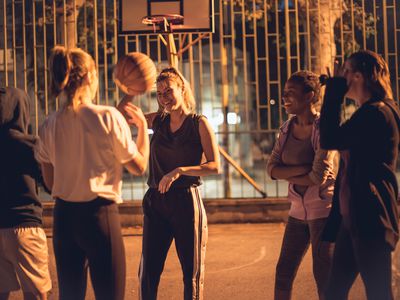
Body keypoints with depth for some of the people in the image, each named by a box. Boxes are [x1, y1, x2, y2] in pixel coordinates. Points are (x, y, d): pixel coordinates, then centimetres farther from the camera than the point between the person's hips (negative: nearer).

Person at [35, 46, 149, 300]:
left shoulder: (50, 125, 3)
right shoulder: (108, 117, -10)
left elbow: (50, 182, 10)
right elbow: (139, 166, -1)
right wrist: (142, 125, 11)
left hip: (63, 215, 5)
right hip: (99, 213, -5)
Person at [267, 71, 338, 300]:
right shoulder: (287, 128, 6)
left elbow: (319, 177, -20)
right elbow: (272, 168, -2)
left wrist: (286, 174, -8)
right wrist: (302, 169, -18)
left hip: (323, 209, -7)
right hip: (299, 210, 7)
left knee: (324, 276, -3)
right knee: (284, 272, 13)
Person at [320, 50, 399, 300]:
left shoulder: (378, 113, -14)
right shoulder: (367, 113, 18)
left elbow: (329, 140, -18)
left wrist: (334, 92, -11)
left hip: (370, 218, -10)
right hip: (352, 216, 10)